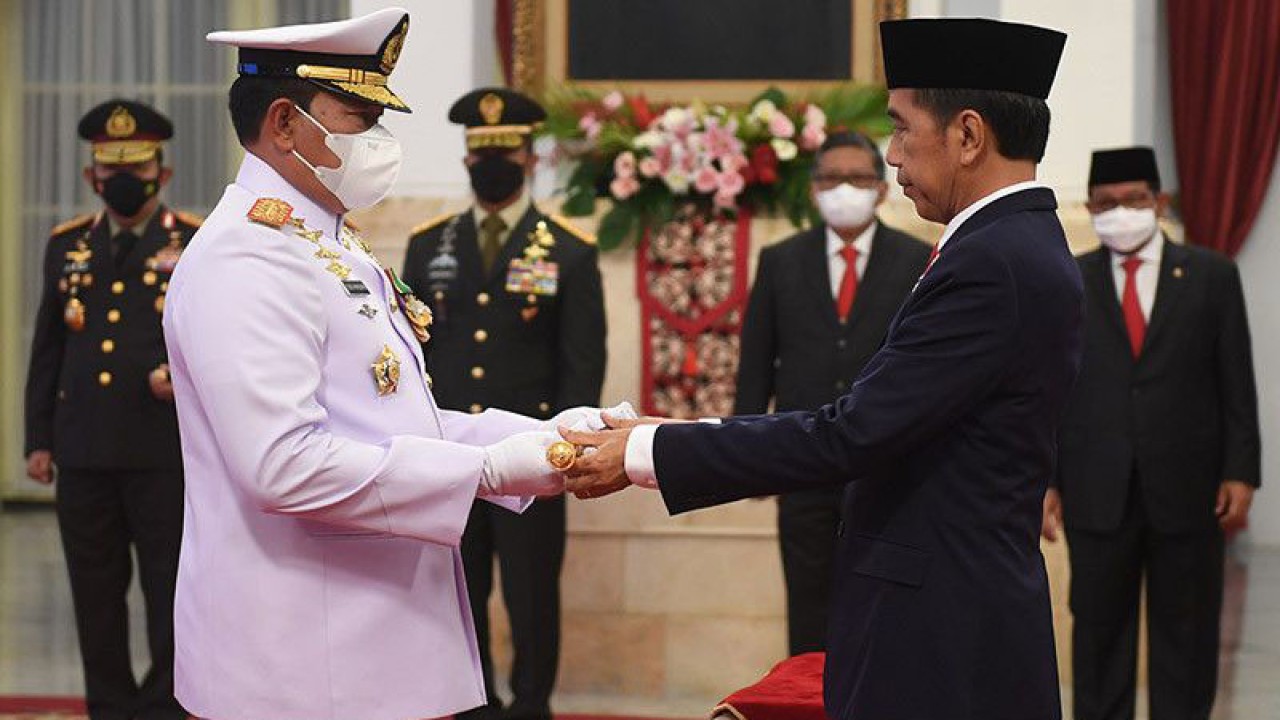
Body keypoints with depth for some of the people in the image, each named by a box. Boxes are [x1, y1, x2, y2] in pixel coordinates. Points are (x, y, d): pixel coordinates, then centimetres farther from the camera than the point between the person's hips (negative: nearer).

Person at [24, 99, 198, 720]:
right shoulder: (66, 245, 12)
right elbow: (47, 349, 15)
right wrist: (39, 439, 11)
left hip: (167, 449, -3)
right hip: (84, 451, 4)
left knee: (169, 588, 0)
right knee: (96, 593, 8)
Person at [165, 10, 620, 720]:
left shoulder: (339, 249, 17)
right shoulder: (245, 262, -15)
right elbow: (285, 464, -24)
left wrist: (540, 437, 5)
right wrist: (487, 470, -21)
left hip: (380, 638, 10)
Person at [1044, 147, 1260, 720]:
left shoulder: (1211, 276, 3)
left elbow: (1237, 384, 2)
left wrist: (1240, 473, -3)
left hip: (1186, 489, 0)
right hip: (1097, 493, 1)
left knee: (1186, 631, 6)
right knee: (1099, 630, 6)